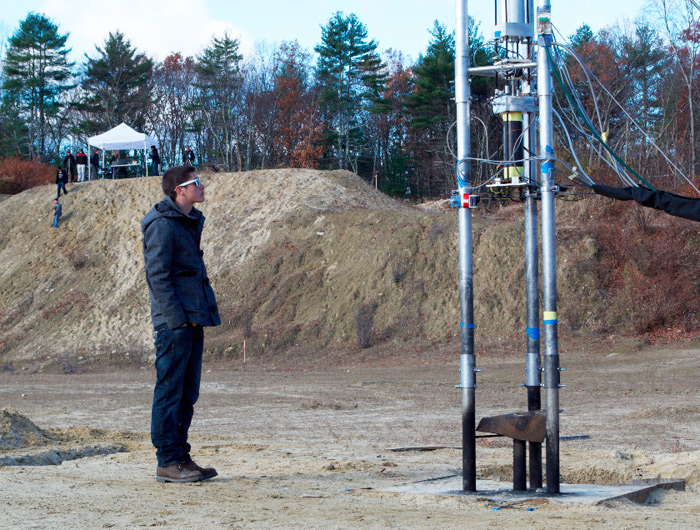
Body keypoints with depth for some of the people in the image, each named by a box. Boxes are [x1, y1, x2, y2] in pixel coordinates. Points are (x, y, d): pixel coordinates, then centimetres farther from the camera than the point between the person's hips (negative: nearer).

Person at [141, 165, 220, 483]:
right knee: (170, 392, -5)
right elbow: (157, 275, -15)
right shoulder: (163, 225, -11)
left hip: (192, 322, 9)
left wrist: (203, 314, 16)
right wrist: (177, 319, -18)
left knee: (187, 394, 11)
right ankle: (167, 462, -1)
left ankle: (180, 457, 17)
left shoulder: (190, 223, 17)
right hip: (174, 324, -9)